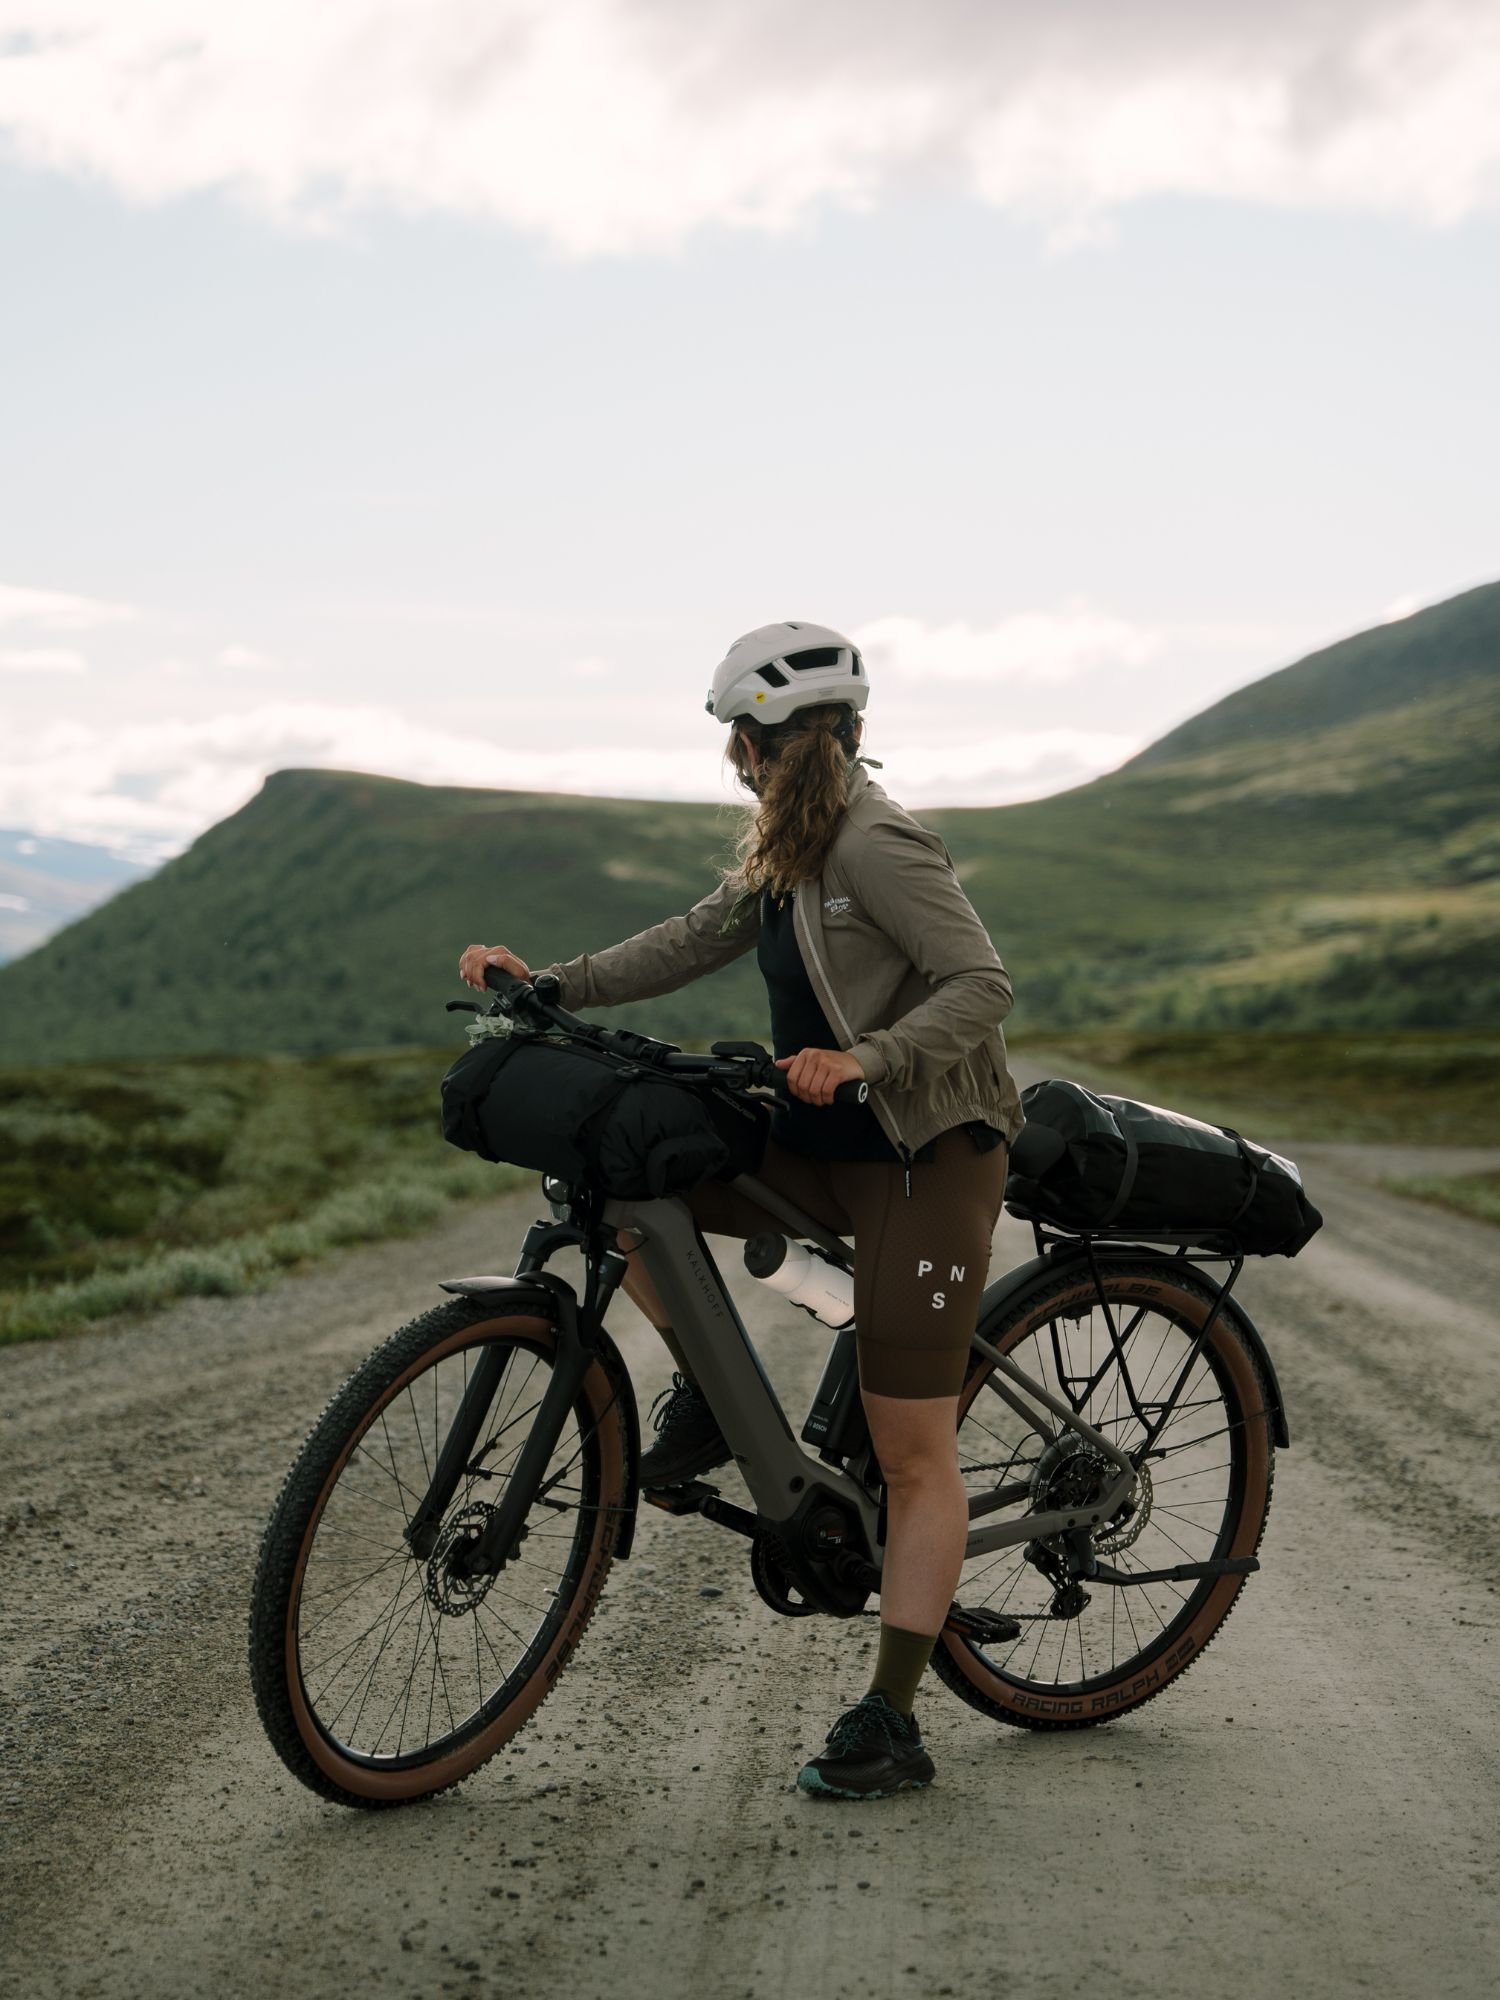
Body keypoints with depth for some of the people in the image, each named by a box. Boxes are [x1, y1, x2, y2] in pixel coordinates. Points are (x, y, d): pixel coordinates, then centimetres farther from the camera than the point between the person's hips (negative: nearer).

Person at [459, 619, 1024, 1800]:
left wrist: (864, 1058, -36)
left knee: (913, 1453, -5)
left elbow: (982, 983, -22)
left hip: (927, 1154, -9)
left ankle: (891, 1724, 1)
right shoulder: (784, 848, 12)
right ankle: (710, 1395, 11)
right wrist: (550, 984, 5)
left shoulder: (879, 844, -17)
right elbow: (695, 943, 14)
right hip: (825, 1139, 9)